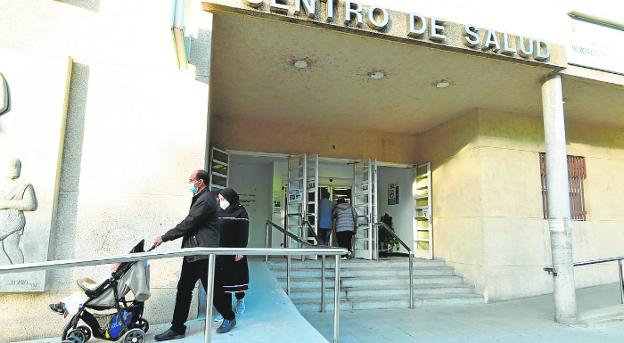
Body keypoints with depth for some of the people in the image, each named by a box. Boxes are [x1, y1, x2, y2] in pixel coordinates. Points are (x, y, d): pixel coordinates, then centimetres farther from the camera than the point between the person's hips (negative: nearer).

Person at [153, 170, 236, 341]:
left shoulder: (206, 200, -17)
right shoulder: (200, 198, 18)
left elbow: (188, 224, -18)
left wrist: (164, 237, -10)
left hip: (204, 253, -10)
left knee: (212, 289, 3)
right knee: (183, 289, 8)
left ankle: (229, 318, 23)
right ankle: (177, 329, 16)